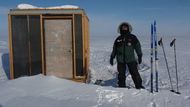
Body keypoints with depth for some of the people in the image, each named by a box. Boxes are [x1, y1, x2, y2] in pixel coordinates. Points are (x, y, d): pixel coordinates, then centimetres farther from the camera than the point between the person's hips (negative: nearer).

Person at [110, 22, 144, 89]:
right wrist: (112, 57, 17)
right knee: (121, 74, 5)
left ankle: (139, 86, 8)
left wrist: (139, 56, 2)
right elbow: (114, 49, 19)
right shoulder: (118, 39, 11)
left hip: (131, 59, -2)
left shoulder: (132, 37, 5)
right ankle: (121, 86, 18)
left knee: (135, 73, -3)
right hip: (120, 60, 2)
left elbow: (138, 47, 8)